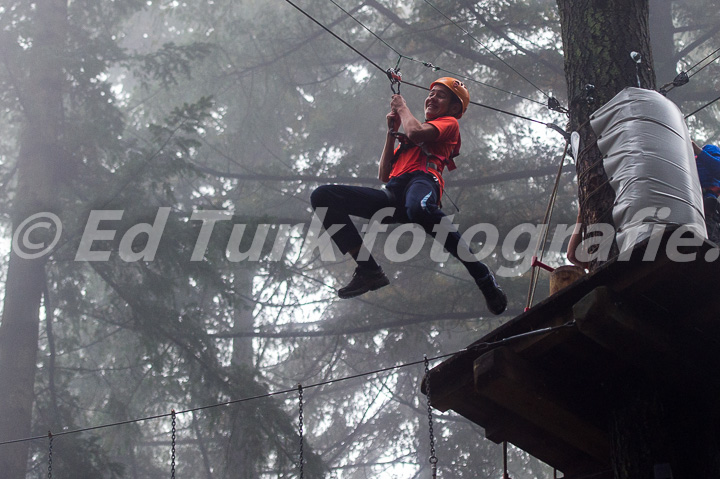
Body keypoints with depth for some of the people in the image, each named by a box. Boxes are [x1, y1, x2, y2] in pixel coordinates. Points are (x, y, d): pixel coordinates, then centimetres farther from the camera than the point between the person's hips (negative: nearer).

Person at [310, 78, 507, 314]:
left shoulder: (449, 123, 20)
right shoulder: (407, 137, 39)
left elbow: (415, 132, -3)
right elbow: (384, 176, 30)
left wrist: (402, 107, 16)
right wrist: (392, 132, 29)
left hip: (422, 178, -7)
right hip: (392, 194, 7)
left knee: (419, 208, -47)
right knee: (323, 196, -11)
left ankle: (484, 278, -40)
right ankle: (368, 269, -18)